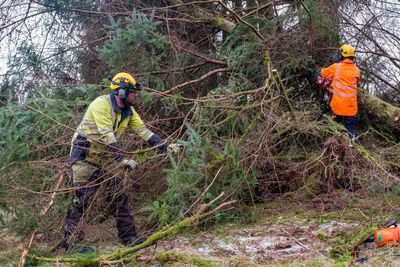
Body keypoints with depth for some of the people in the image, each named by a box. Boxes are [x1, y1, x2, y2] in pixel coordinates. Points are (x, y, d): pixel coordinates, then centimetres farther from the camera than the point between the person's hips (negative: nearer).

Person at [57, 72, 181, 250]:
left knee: (119, 196, 5)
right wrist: (123, 159, -33)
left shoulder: (128, 111, 5)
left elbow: (143, 131, 4)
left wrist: (166, 146, -5)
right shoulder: (101, 104, -20)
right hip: (85, 156, -8)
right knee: (82, 199, -10)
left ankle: (129, 237, 11)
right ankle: (69, 241, -4)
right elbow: (107, 136, -28)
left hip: (105, 157, 8)